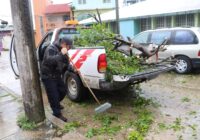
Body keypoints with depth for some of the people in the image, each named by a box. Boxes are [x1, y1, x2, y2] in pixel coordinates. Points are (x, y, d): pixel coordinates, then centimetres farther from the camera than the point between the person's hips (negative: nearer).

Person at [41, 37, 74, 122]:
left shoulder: (63, 52, 5)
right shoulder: (51, 49, -21)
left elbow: (66, 64, 10)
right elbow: (49, 60, -39)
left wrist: (72, 69, -8)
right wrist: (61, 54, -43)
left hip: (57, 76, 8)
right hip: (48, 77, -8)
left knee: (63, 91, 16)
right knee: (53, 95, -2)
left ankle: (56, 104, 44)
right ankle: (57, 113, 15)